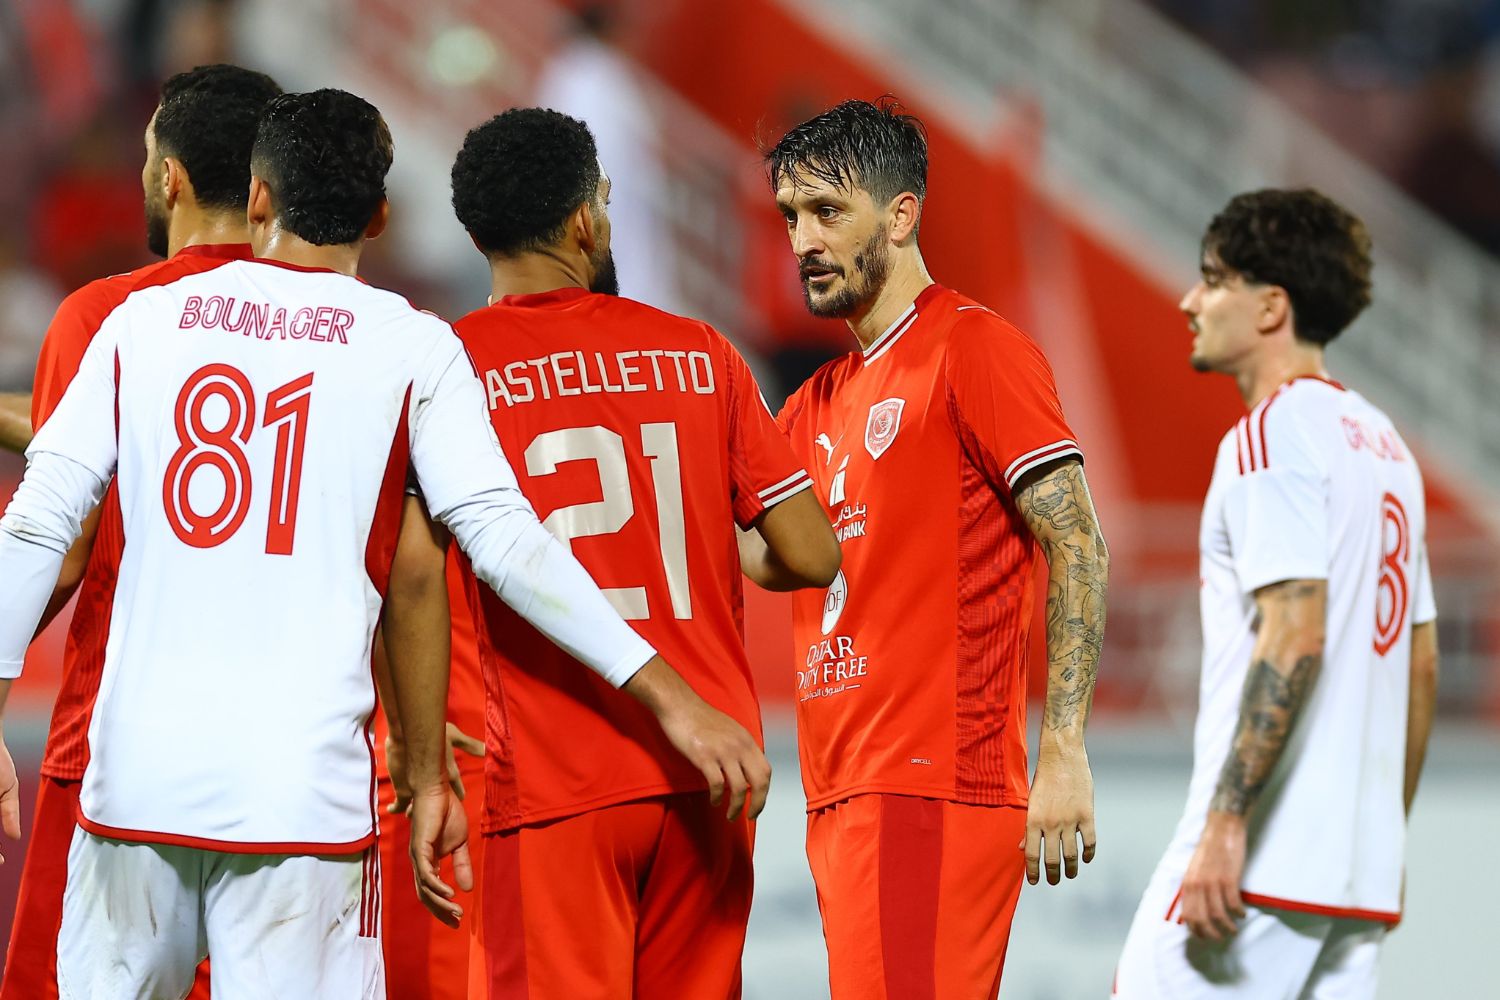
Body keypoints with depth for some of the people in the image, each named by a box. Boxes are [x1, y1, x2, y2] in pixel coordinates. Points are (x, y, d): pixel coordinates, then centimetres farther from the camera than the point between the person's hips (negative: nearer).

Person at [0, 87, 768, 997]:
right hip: (304, 786, -2)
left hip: (137, 775, 2)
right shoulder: (414, 348, 3)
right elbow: (506, 543, -4)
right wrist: (670, 697, -2)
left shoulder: (142, 321, 10)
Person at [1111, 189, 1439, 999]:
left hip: (1261, 867, -9)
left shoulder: (1273, 433, -9)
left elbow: (1296, 637, -20)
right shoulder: (1382, 442, 18)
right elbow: (1422, 664, 21)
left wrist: (1225, 826, -22)